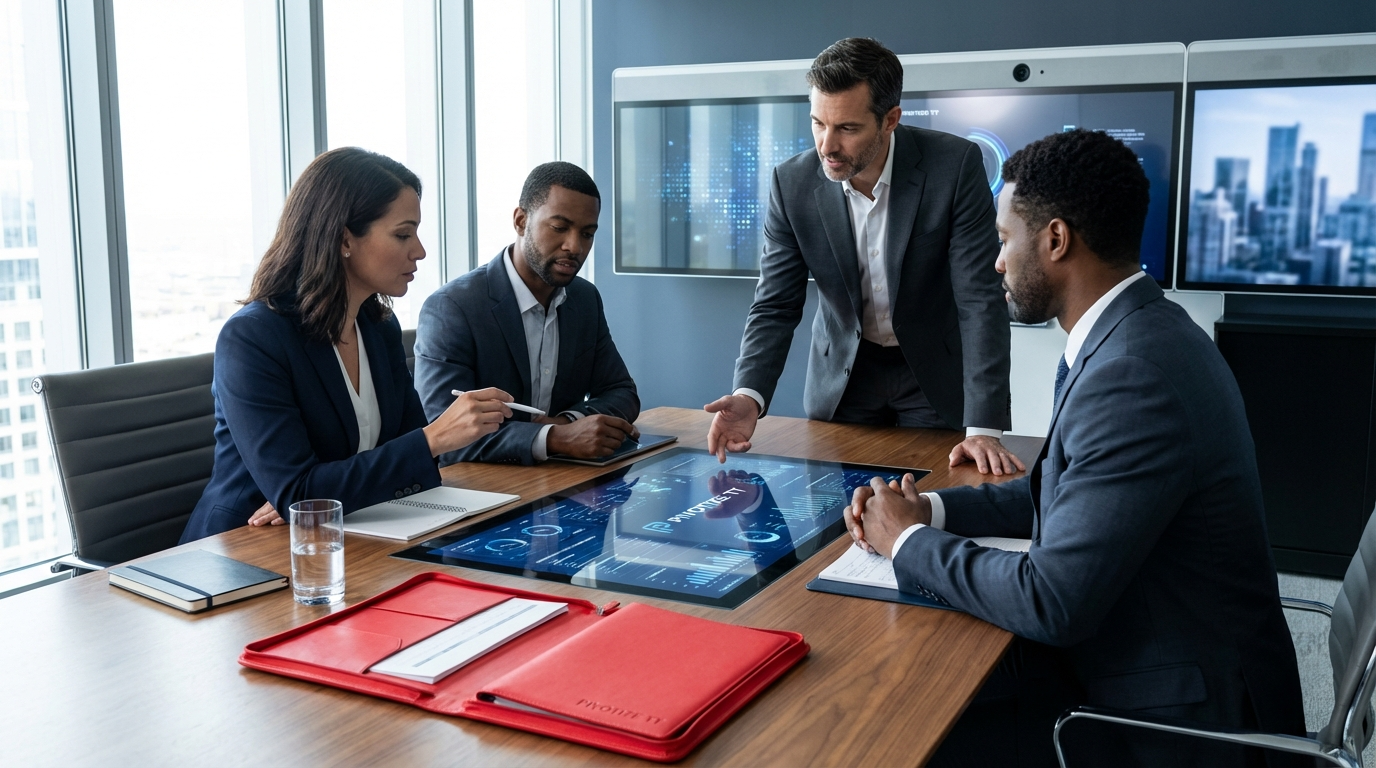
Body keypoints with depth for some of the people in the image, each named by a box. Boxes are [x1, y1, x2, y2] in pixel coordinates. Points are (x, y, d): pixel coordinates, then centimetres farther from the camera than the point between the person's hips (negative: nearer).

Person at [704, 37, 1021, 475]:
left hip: (937, 375, -2)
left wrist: (984, 428, -30)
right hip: (842, 377, 2)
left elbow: (980, 299, -23)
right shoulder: (792, 182, -15)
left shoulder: (955, 165, -22)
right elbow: (776, 307, -11)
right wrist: (748, 397, -29)